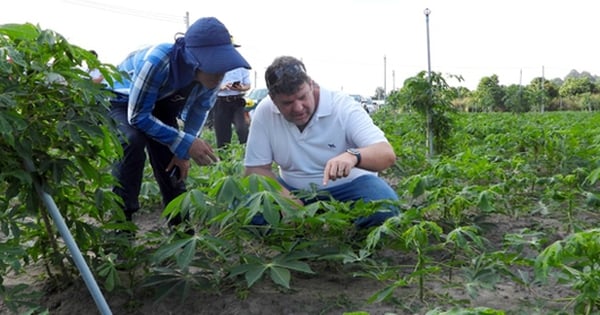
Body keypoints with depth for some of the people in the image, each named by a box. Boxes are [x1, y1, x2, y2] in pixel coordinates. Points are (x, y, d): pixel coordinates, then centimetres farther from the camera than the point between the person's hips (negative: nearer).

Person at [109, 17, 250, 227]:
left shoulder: (211, 74, -24)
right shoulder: (158, 62, -43)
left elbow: (199, 111, -6)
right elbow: (138, 115, -34)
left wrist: (184, 151, -13)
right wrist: (184, 144, -38)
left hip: (159, 104, 5)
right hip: (121, 100, -5)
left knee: (171, 157, -5)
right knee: (133, 141, -31)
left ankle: (180, 223, 13)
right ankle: (120, 219, -18)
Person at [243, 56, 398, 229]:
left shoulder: (344, 107, -21)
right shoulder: (264, 112, -12)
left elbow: (387, 155, -28)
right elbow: (256, 169, -5)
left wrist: (353, 156, -50)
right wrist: (285, 198, -24)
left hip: (348, 186, -2)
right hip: (293, 190, 3)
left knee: (384, 209, -31)